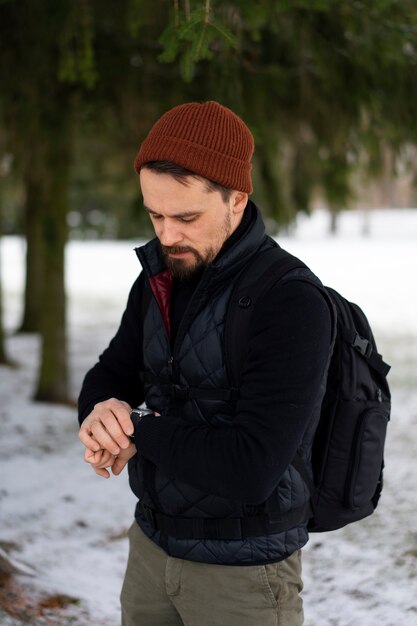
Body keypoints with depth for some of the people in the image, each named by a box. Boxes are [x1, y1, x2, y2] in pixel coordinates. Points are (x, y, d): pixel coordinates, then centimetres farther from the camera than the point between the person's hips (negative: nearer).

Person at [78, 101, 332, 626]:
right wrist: (102, 412, -17)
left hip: (244, 571, -6)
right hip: (152, 542, 7)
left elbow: (252, 469, -30)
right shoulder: (159, 280, 0)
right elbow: (108, 377, 7)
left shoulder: (292, 305, -24)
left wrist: (138, 431, -18)